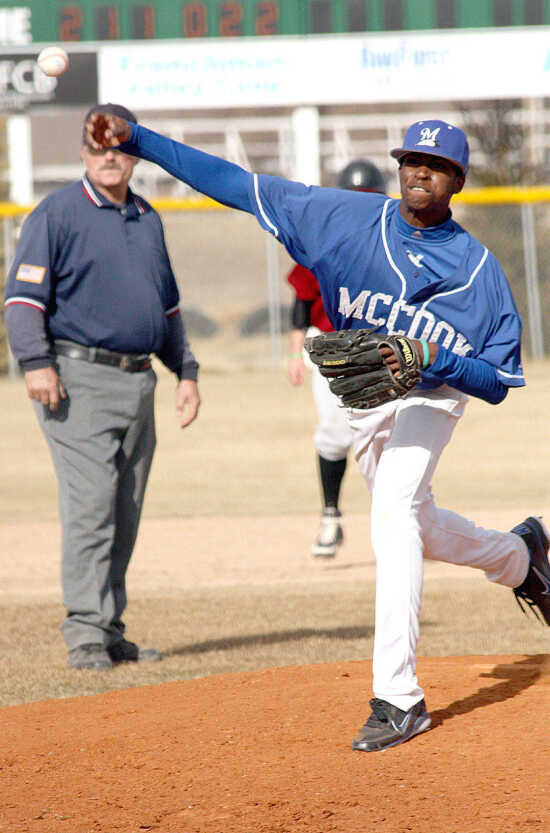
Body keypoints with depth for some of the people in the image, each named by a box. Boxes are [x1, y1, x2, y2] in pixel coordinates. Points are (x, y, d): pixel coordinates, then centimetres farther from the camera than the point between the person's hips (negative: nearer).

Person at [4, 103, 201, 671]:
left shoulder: (147, 220, 18)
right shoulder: (58, 213, -3)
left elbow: (167, 305, 27)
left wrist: (186, 371, 20)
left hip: (138, 382, 7)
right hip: (79, 379, -7)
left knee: (126, 514, 8)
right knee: (91, 506, -13)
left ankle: (111, 633, 15)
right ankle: (86, 635, -14)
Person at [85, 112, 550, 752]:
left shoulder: (478, 268, -17)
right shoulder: (351, 218, -11)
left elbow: (497, 384, -16)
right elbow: (238, 184, -13)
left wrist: (433, 357, -35)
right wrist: (136, 141, -18)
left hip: (431, 396, -5)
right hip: (363, 401, 5)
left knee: (395, 514, -29)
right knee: (413, 529, 20)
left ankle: (397, 696, -32)